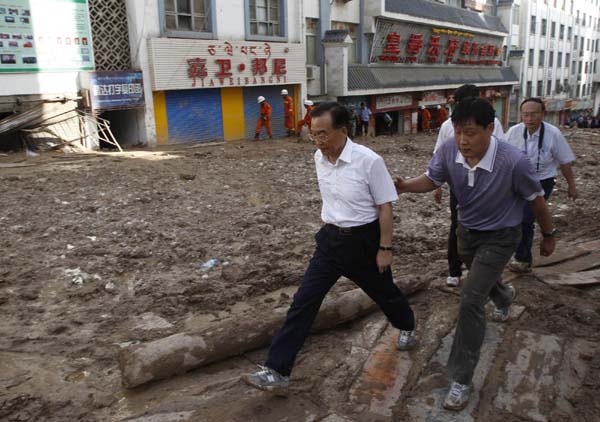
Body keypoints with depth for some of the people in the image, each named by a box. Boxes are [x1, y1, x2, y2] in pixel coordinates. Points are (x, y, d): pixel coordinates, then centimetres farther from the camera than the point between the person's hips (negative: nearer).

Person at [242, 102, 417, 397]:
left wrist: (385, 248, -11)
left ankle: (407, 327, 55)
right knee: (304, 300, -3)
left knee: (383, 292, 20)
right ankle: (277, 372, 1)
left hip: (363, 239, -4)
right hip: (331, 238, 4)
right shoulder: (319, 158, -3)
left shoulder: (369, 161, -20)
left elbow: (385, 206, -13)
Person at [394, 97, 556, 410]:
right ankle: (504, 296, 71)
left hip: (500, 236, -5)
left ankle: (461, 380, -2)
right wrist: (404, 186, -27)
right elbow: (431, 179, -4)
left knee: (471, 299, -14)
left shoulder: (513, 161, -33)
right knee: (482, 280, 31)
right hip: (467, 231, 5)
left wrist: (548, 236, 0)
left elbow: (536, 200, -16)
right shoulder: (448, 152, -23)